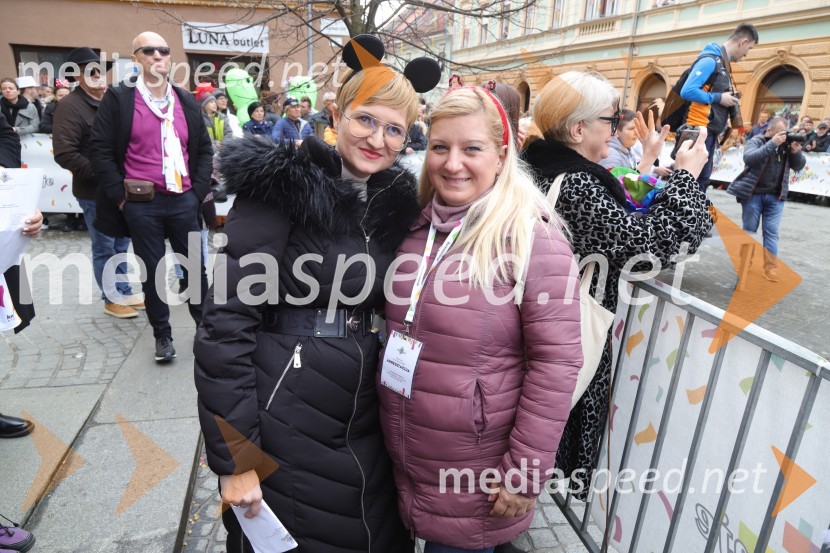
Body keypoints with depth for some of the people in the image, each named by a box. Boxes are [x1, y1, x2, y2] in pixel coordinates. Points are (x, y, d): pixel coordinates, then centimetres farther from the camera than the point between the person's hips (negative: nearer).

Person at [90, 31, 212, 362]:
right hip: (141, 204, -2)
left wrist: (200, 190, 3)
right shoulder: (118, 98, 0)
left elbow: (204, 149, 14)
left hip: (183, 201, 3)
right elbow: (100, 150, -2)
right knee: (152, 271, 7)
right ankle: (162, 334, 21)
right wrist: (119, 196, -8)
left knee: (195, 266, 8)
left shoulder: (186, 101, 10)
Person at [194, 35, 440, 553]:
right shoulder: (279, 187, -14)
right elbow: (228, 323, -16)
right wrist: (235, 455, -15)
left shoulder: (400, 203, 4)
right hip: (285, 427, -5)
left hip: (368, 427, 5)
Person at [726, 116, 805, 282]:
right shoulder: (756, 141, -4)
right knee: (749, 229, 5)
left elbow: (799, 167, 7)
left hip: (776, 196, 3)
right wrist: (772, 143, -27)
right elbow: (749, 158, -24)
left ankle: (771, 267, 2)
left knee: (771, 232, 0)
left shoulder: (786, 145, 9)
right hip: (753, 193, -3)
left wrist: (796, 152, -12)